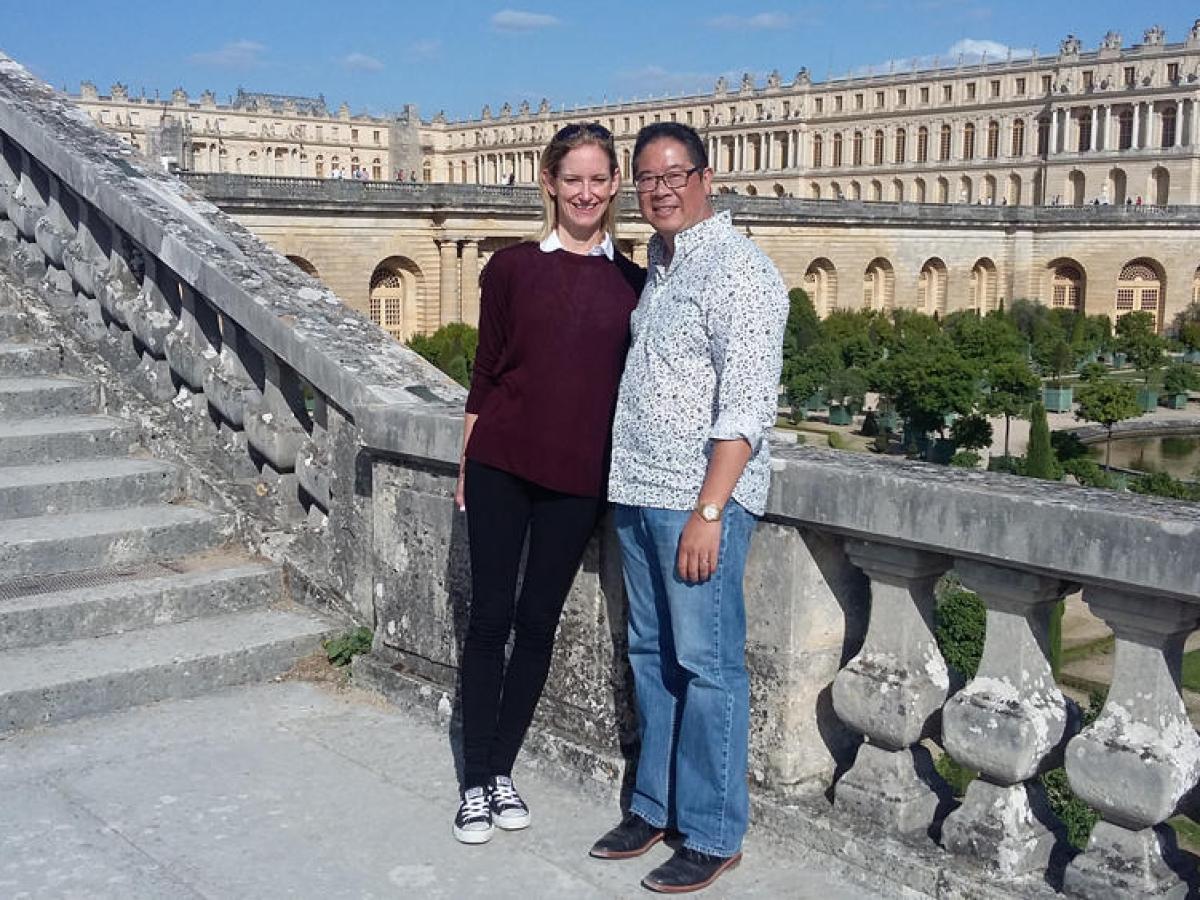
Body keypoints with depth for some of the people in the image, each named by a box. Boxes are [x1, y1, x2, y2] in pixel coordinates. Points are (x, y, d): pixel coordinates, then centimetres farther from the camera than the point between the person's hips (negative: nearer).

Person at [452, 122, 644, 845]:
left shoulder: (632, 281, 6)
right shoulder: (512, 268, 2)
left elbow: (633, 380, 10)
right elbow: (485, 373, 5)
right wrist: (467, 465, 5)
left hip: (579, 476, 1)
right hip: (501, 466, -1)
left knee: (538, 622, 8)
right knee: (490, 617, 2)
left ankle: (503, 770, 22)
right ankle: (476, 781, 13)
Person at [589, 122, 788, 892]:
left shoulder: (738, 269, -11)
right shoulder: (659, 264, 15)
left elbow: (747, 408, -17)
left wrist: (708, 511, -21)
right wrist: (629, 483, 17)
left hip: (699, 500, -8)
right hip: (639, 492, 8)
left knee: (706, 666, -1)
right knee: (652, 656, 15)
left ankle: (713, 835, 11)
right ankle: (655, 805, 28)